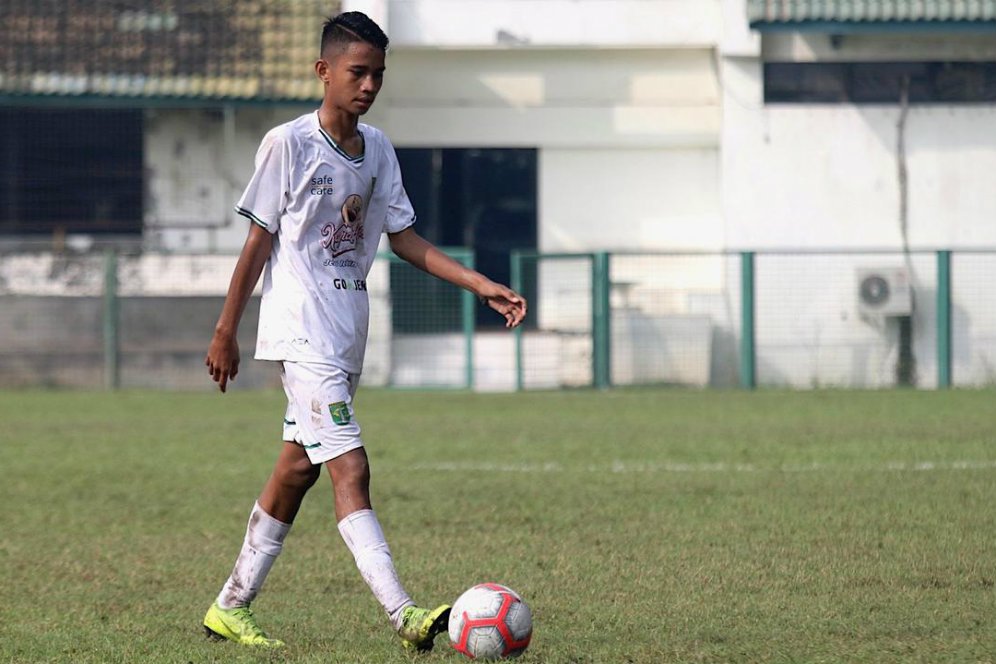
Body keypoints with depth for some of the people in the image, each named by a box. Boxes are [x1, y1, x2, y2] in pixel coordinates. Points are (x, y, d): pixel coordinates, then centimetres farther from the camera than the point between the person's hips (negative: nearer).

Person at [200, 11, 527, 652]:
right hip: (304, 331, -8)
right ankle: (406, 615, -27)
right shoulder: (288, 143, -9)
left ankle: (231, 606, 23)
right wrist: (225, 332, -2)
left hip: (348, 332, 8)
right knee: (350, 468, -16)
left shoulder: (378, 148, 9)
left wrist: (482, 285, 5)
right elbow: (260, 240, -5)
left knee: (296, 471, 12)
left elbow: (404, 237, 14)